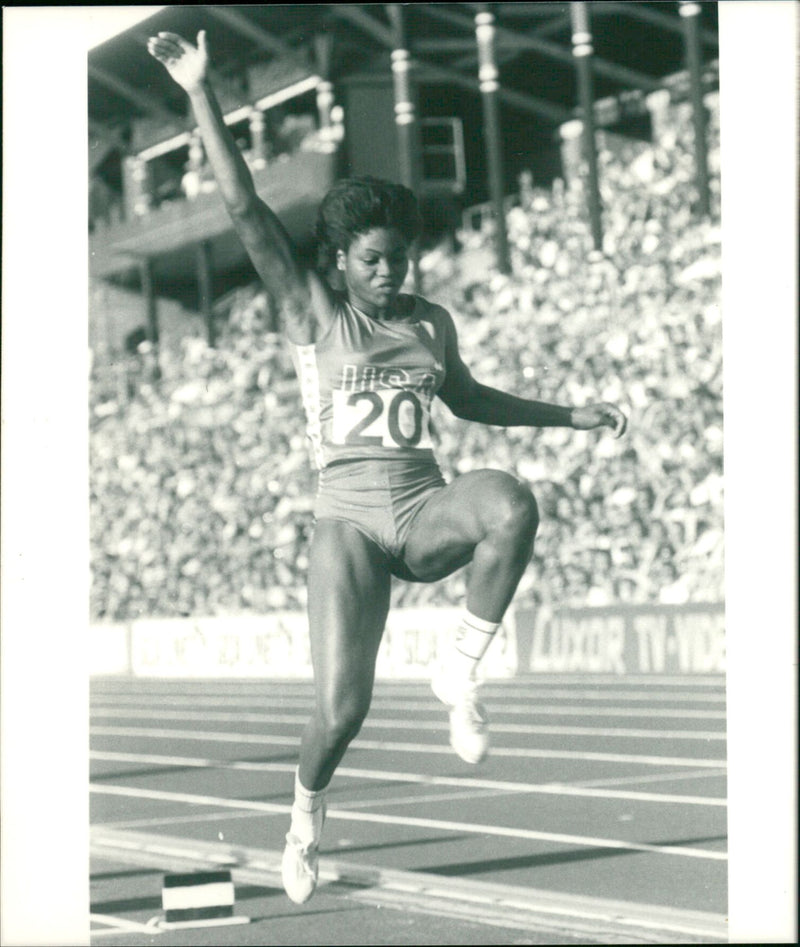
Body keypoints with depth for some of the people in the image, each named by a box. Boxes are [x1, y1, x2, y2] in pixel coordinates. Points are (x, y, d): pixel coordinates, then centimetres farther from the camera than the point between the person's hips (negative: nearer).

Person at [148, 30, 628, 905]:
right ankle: (306, 816, 22)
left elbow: (465, 396, 32)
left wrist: (569, 415, 29)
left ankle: (460, 669, -15)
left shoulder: (430, 323, 13)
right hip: (348, 519, -3)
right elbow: (244, 208, -6)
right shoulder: (311, 311, 2)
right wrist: (200, 95, -11)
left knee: (509, 505, -34)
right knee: (342, 709, -13)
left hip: (425, 512, 3)